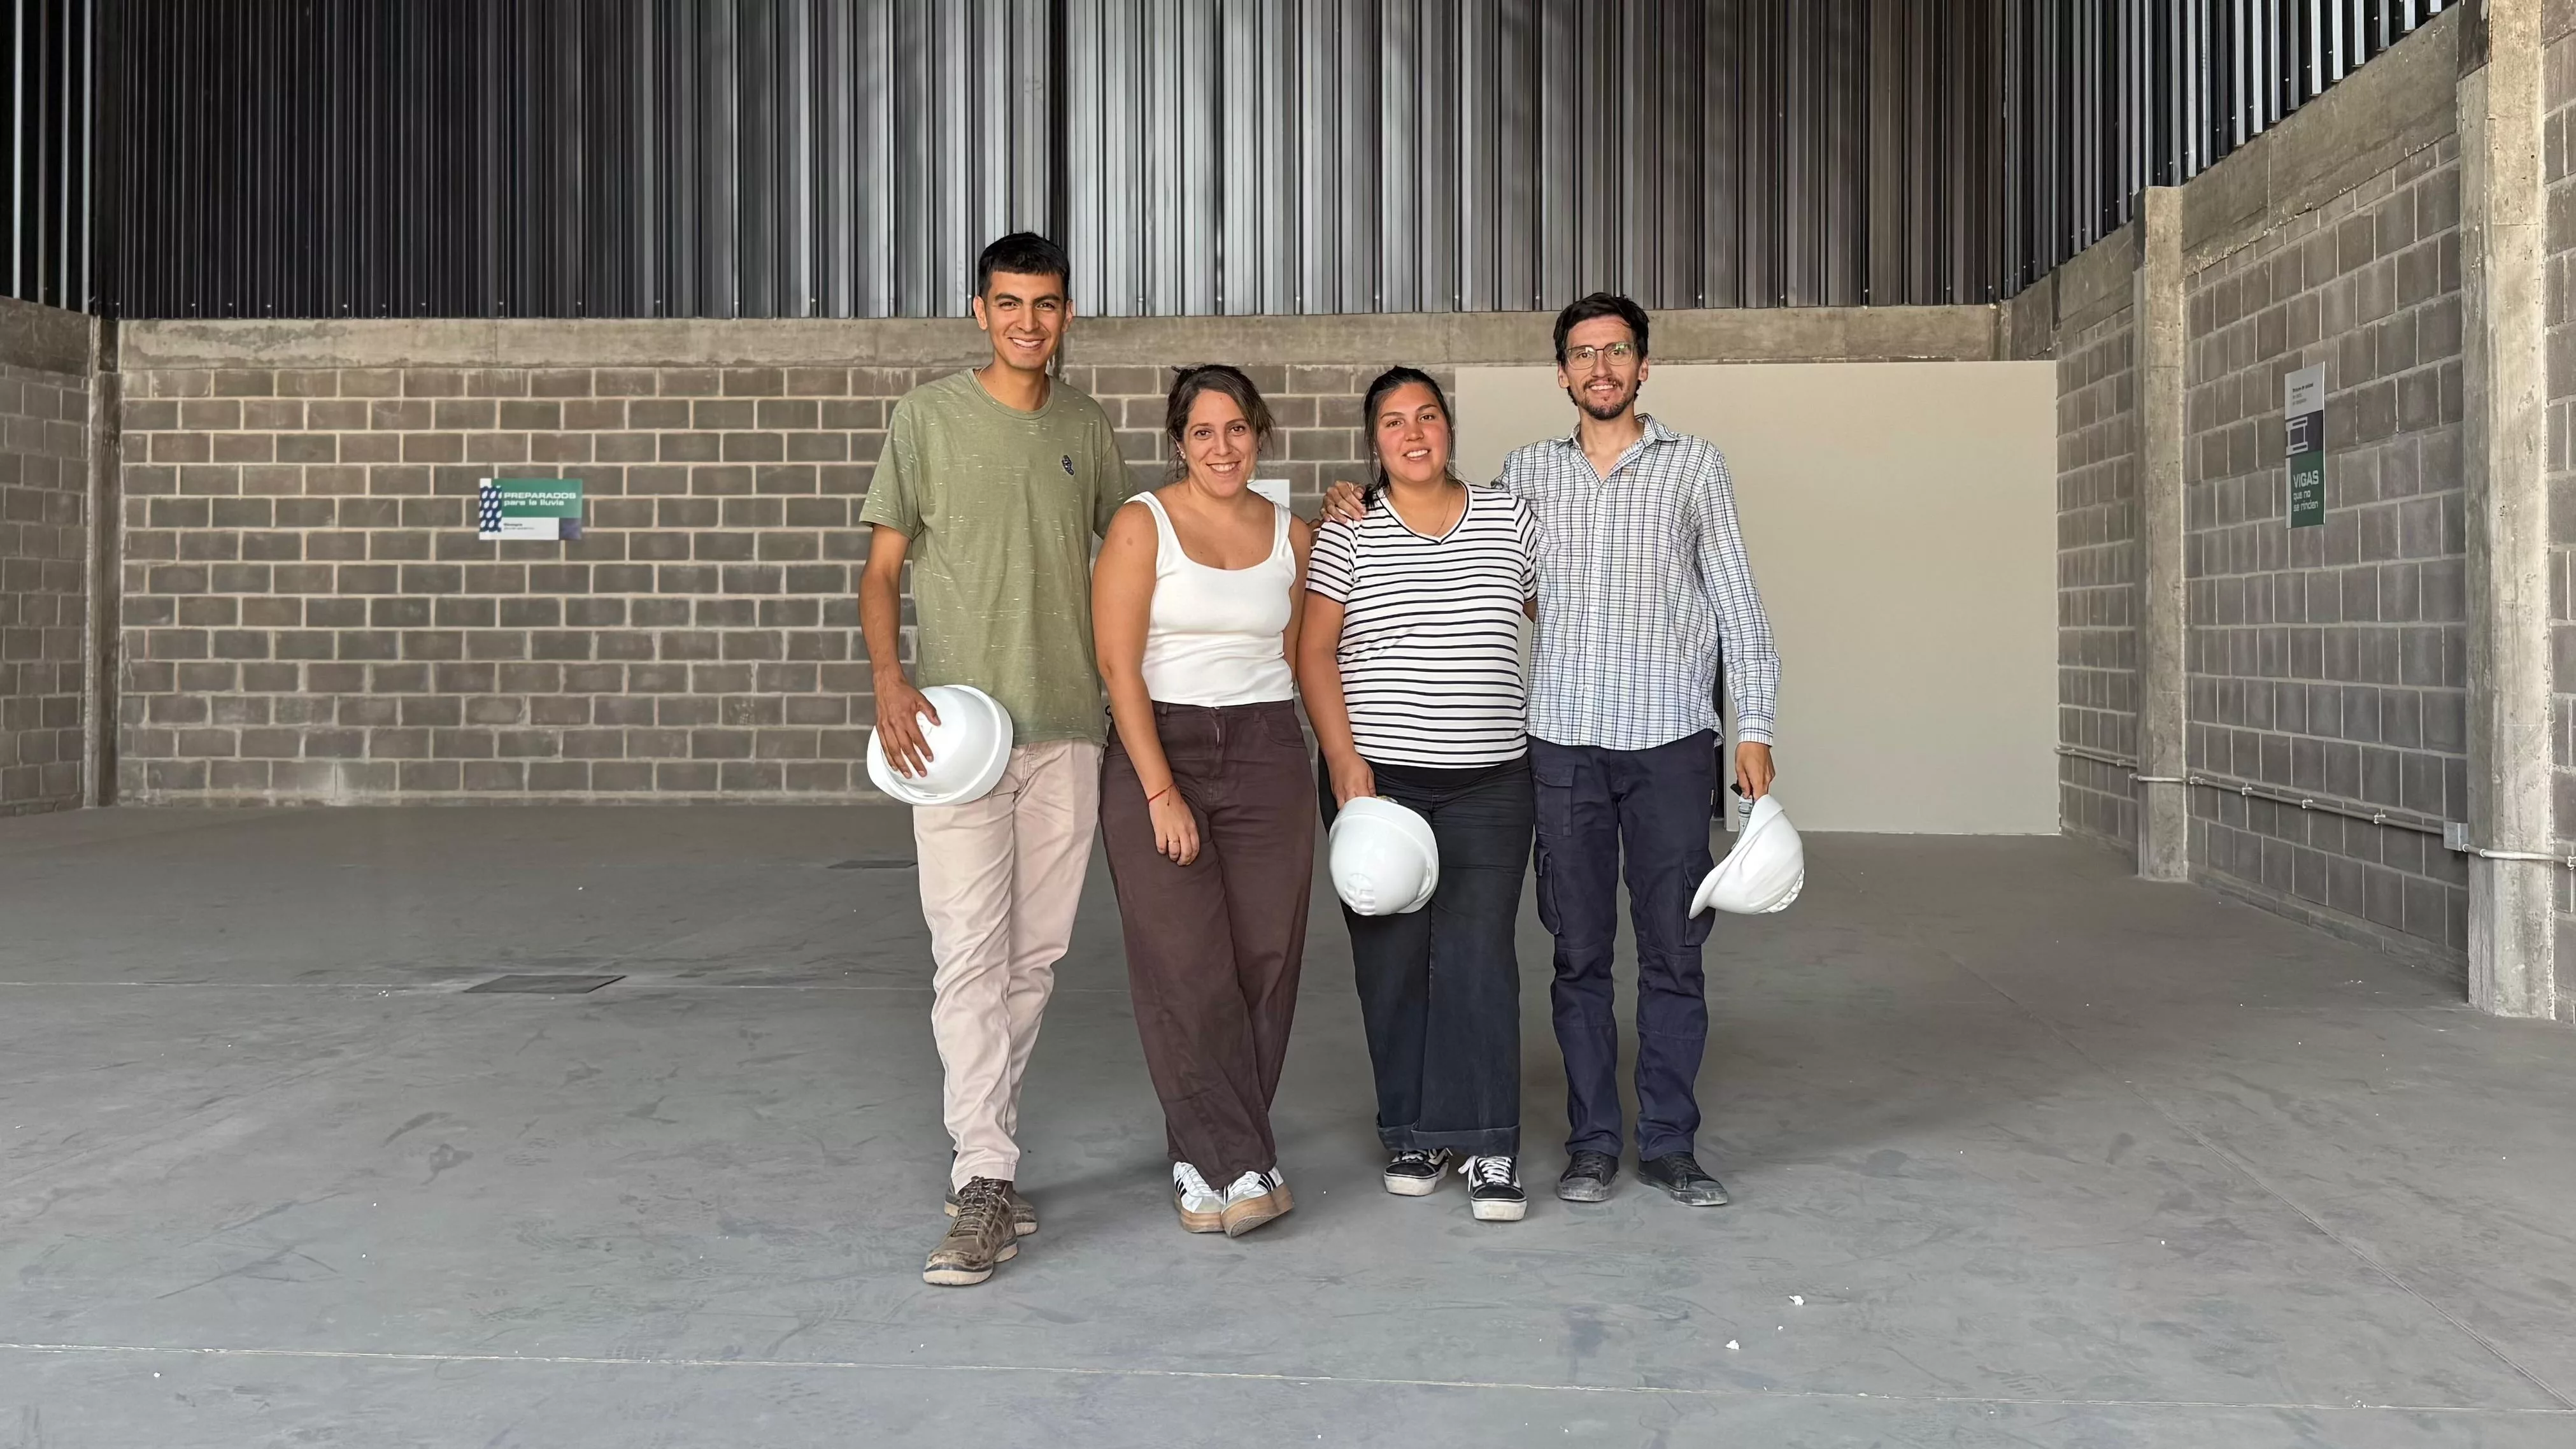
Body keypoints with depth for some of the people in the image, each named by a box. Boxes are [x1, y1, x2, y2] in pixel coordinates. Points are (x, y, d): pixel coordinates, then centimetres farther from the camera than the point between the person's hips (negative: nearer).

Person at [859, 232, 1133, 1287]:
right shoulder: (928, 417, 2)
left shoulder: (1086, 428, 12)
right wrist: (889, 678, -14)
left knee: (1037, 954, 8)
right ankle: (985, 1186, -8)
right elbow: (883, 566, 2)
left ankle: (981, 1137, 22)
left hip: (1066, 729, 4)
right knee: (971, 954, -9)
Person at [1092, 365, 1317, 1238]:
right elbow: (1119, 665, -8)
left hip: (1266, 754, 4)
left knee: (1264, 958, 2)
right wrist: (1161, 791, -13)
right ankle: (1232, 1166, 1)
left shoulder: (1291, 535, 10)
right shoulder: (1143, 526, -2)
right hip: (1155, 750, -4)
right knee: (1185, 964, -7)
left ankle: (1211, 1154, 16)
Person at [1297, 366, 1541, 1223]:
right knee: (1391, 958, 4)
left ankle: (1488, 1147, 0)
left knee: (1479, 958, -6)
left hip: (1488, 782, 1)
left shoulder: (1509, 519, 8)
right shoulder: (1348, 532, 2)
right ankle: (1412, 1134, 18)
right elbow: (1314, 651, -2)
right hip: (1376, 776, 0)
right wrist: (1343, 759, -11)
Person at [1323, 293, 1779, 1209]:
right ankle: (1593, 1141, 15)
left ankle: (1669, 1141, 14)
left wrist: (1755, 729, -1)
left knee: (1673, 950, 3)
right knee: (1579, 952, 5)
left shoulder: (1694, 465, 6)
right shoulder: (1528, 471, 11)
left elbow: (1736, 600, 6)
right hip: (1563, 739, 2)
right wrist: (1362, 512, 9)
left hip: (1670, 739, -1)